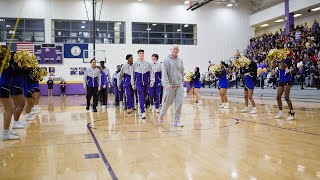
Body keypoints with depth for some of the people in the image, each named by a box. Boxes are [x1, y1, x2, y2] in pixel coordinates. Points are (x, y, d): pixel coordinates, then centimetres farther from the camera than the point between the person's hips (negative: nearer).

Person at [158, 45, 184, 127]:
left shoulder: (180, 61, 11)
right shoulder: (166, 60, -4)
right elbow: (164, 74, -12)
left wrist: (182, 83, 16)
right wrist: (167, 84, -21)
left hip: (179, 85, 4)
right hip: (169, 85, -4)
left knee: (179, 103, -3)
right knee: (167, 103, 5)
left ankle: (177, 121, 4)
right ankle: (161, 116, 31)